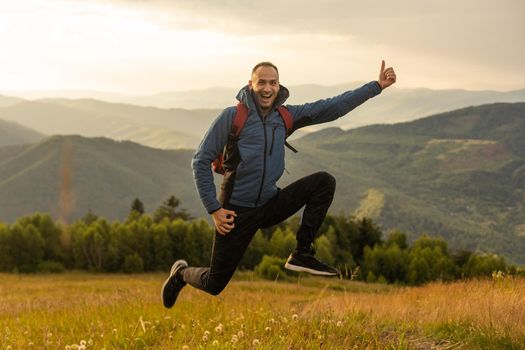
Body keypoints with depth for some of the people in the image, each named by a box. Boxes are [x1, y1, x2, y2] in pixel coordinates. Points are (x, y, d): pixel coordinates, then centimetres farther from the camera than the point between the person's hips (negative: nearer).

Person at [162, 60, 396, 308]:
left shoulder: (285, 116, 4)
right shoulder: (232, 117, -10)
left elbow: (334, 107, 3)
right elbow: (201, 161, -8)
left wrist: (376, 86, -1)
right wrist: (214, 208, -14)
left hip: (270, 204, 4)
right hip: (236, 212, -4)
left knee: (324, 181, -13)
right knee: (214, 284, -2)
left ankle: (302, 254, -10)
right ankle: (181, 273, 34)